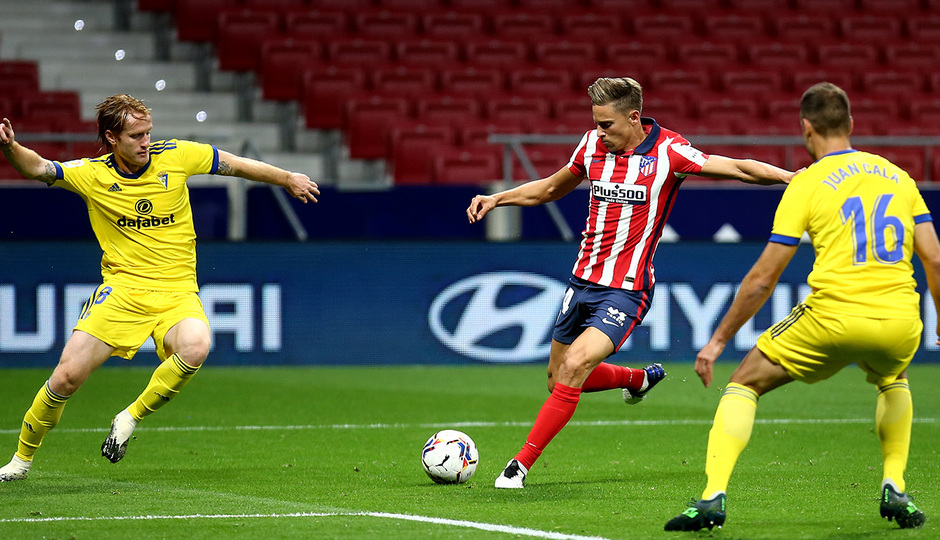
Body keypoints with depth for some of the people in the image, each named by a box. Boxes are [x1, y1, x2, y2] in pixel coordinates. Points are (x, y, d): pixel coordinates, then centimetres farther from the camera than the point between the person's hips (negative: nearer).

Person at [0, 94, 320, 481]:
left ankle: (132, 417, -10)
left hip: (177, 293, 0)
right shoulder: (92, 175, -4)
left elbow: (235, 165, 11)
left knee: (195, 348, -34)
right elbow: (38, 168, -15)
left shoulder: (176, 156, -3)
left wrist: (288, 179, 22)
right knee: (67, 377, -11)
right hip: (121, 289, 0)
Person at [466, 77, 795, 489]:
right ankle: (640, 379, 42)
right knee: (559, 380, 14)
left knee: (574, 367, -23)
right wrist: (497, 199, 11)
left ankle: (521, 465, -15)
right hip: (583, 281, 6)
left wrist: (794, 177, -26)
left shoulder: (667, 151, -12)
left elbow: (739, 169, -14)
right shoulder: (593, 145, 3)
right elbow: (551, 188, 20)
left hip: (626, 290, -6)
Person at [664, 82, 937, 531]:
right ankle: (895, 489, 23)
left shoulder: (806, 184, 3)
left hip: (833, 317, -4)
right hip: (899, 321, 4)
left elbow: (763, 279, 2)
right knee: (892, 382, 38)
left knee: (744, 384, 14)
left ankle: (714, 496, -3)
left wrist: (719, 340, 10)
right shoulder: (897, 176, 15)